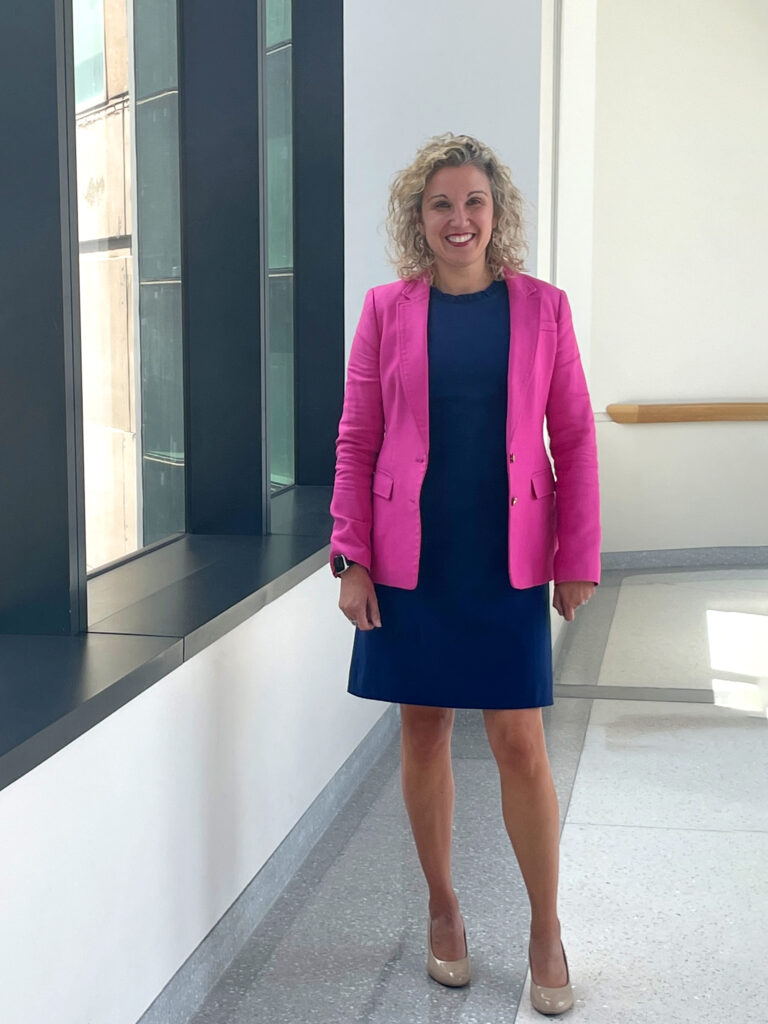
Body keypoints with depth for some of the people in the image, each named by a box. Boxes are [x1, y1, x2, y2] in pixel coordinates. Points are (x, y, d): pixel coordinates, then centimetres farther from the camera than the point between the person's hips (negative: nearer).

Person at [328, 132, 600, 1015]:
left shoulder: (541, 307, 1)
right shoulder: (387, 310, 1)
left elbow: (575, 439, 1)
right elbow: (356, 441, 1)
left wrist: (579, 560, -2)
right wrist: (351, 560, -4)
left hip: (509, 562, -1)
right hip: (412, 562, 1)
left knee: (521, 745, 2)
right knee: (423, 734, 11)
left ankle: (546, 930, 20)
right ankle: (443, 909, 30)